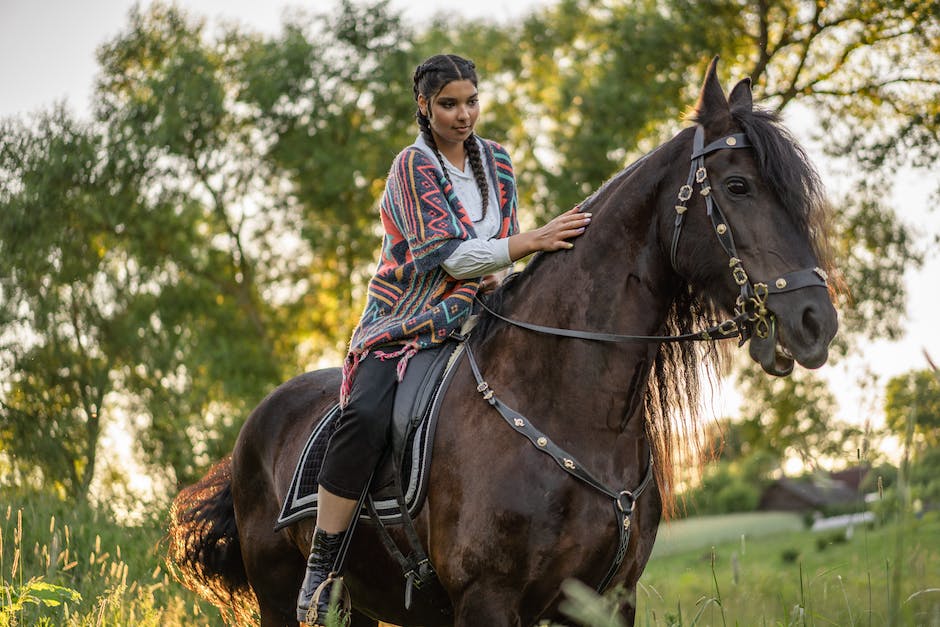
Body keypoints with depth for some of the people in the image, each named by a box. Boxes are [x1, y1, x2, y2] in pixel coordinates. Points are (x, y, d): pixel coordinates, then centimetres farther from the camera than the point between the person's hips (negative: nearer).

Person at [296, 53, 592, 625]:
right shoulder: (414, 166, -7)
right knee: (366, 417, -33)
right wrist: (533, 241, -27)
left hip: (468, 321, 6)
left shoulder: (496, 162, 12)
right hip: (404, 325, -6)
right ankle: (320, 572, -26)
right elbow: (446, 253, -18)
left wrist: (494, 273, -2)